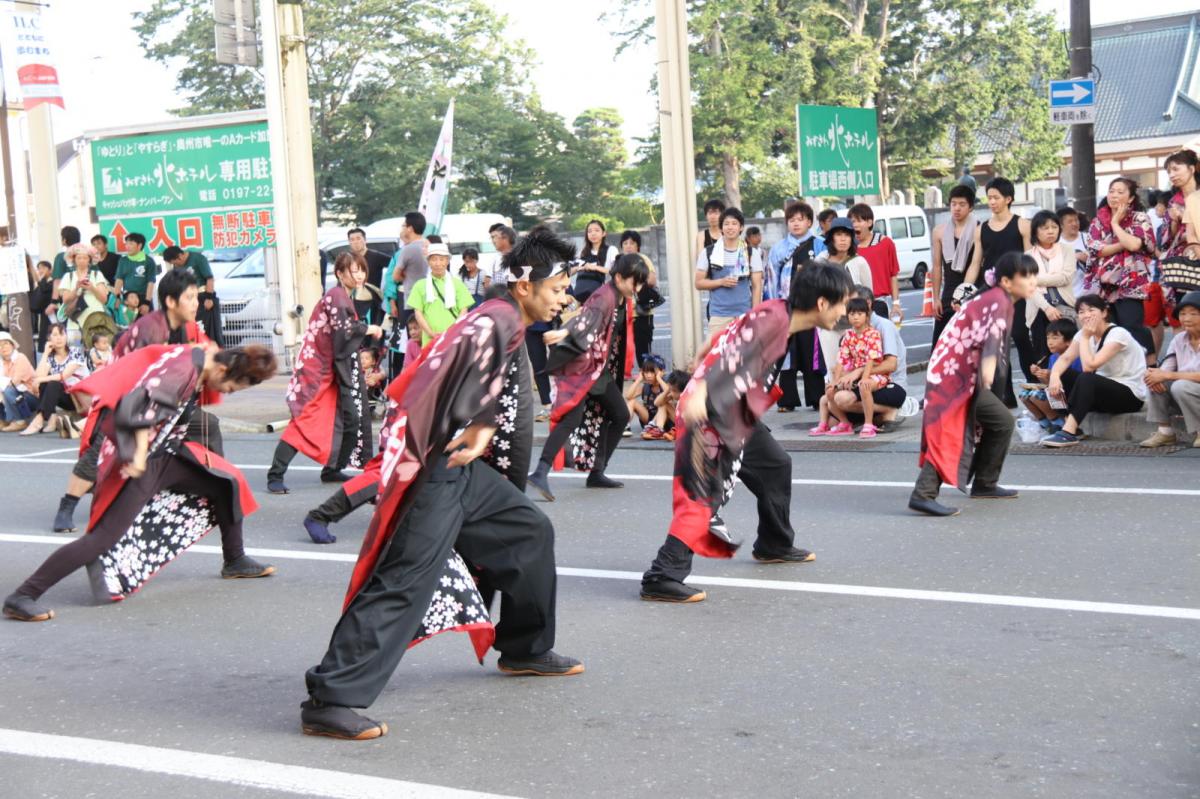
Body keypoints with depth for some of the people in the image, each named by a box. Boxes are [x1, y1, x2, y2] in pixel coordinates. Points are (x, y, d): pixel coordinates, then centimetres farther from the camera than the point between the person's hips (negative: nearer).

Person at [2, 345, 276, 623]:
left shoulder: (199, 372, 6)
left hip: (168, 455, 10)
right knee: (104, 537, -14)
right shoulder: (182, 368, -22)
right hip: (143, 464, -10)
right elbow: (142, 405, -31)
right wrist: (139, 454, -28)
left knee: (227, 482, 16)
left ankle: (235, 562, 33)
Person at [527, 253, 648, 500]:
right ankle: (540, 473, -31)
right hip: (582, 366, -10)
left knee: (620, 416, 14)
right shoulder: (604, 297, -18)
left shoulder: (623, 301, 10)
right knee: (572, 417, -23)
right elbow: (586, 317, -37)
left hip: (602, 369, 10)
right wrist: (565, 332, -53)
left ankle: (596, 473, 21)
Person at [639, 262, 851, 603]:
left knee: (775, 465, 24)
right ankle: (662, 578, -18)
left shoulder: (782, 317, 9)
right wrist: (699, 393, -42)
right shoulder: (773, 318, -20)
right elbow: (734, 353, -32)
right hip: (711, 411, -11)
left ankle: (775, 545, 43)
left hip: (738, 414, 11)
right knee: (704, 494, -16)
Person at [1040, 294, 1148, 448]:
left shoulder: (1118, 334, -19)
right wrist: (1054, 375, -27)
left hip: (1131, 396, -8)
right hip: (1104, 390, 8)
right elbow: (1065, 358, -7)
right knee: (1061, 375, -9)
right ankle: (1071, 426, -15)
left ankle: (1068, 433, -36)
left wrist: (1085, 338, -18)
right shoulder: (1085, 333, 4)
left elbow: (1089, 366, -29)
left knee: (1086, 379, -34)